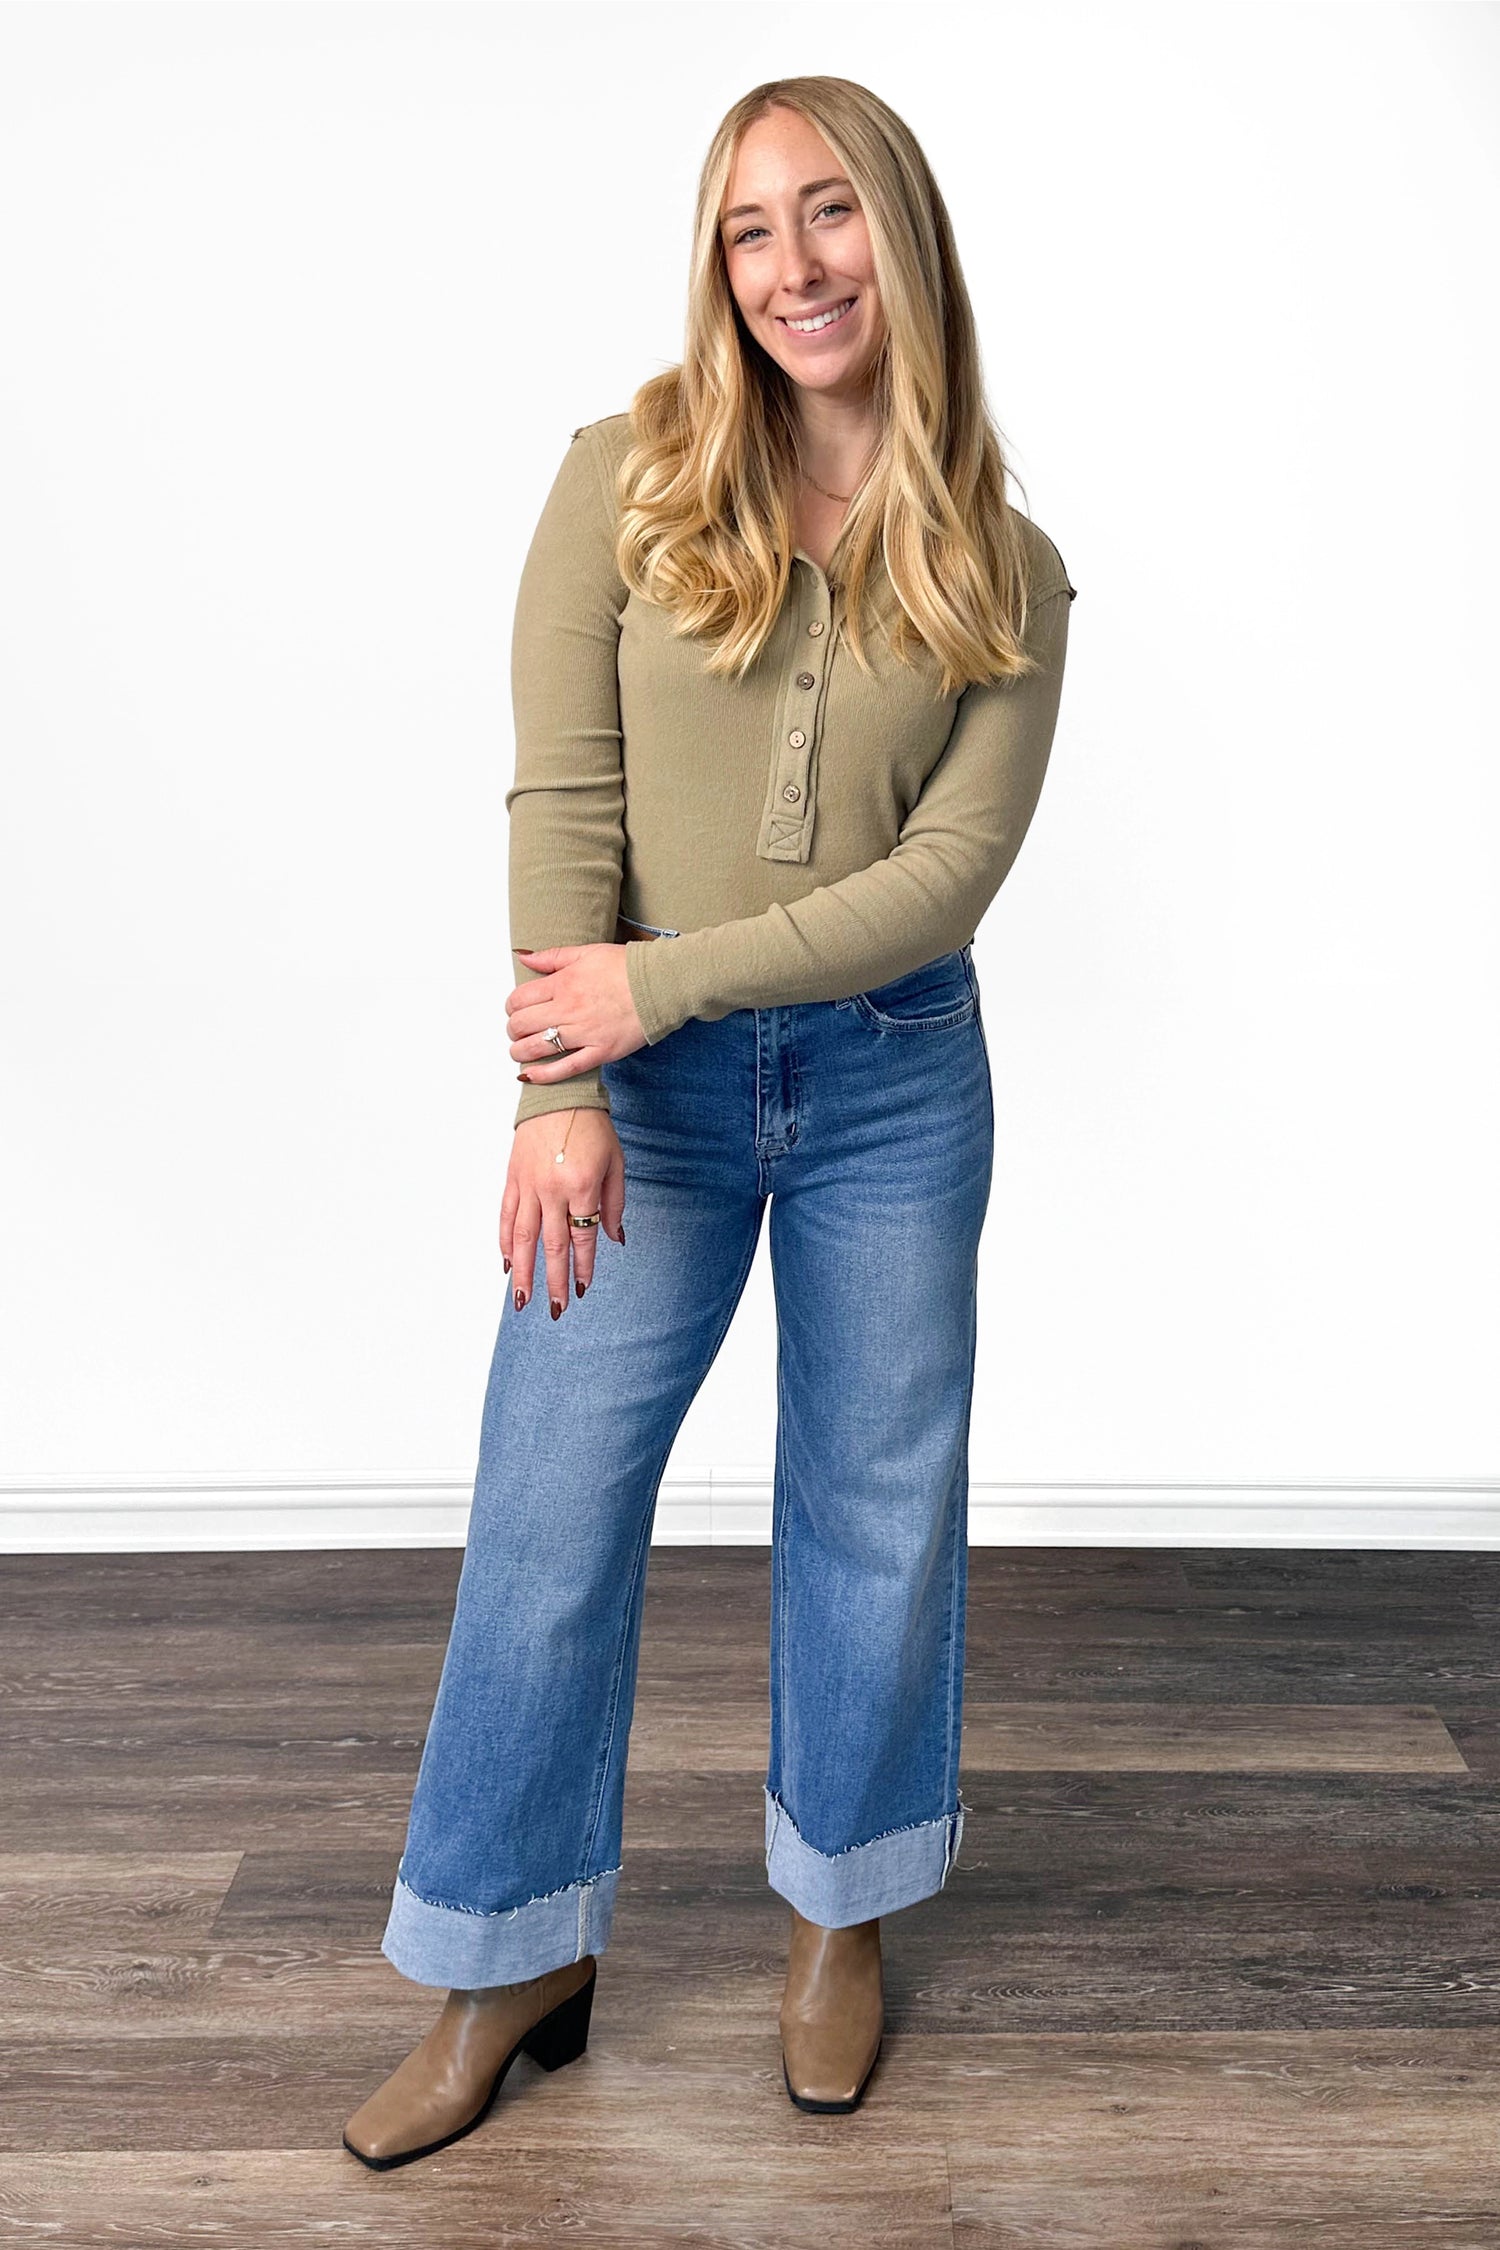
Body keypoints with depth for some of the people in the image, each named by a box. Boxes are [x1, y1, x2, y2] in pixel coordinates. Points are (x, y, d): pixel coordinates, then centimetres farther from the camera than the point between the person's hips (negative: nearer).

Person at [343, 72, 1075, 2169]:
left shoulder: (1005, 569, -1)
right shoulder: (628, 477, -3)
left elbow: (951, 868, -9)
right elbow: (562, 799, -8)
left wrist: (658, 979, -16)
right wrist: (561, 1092, -16)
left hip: (893, 1079, 1)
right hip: (648, 1082, 0)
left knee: (876, 1504, 12)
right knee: (550, 1506, 3)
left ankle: (843, 1915, 35)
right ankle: (516, 1968, 24)